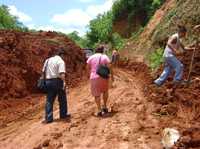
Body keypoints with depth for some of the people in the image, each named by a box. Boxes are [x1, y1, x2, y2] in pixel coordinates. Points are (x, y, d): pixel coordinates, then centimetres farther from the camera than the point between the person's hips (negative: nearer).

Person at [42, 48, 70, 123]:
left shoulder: (48, 60, 14)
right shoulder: (61, 61, -8)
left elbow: (43, 71, 14)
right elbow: (62, 73, -21)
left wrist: (45, 80, 19)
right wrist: (64, 82, -25)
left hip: (48, 81, 6)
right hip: (57, 81, -6)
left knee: (49, 100, 8)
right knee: (62, 99, 12)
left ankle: (48, 118, 6)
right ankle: (63, 114, 23)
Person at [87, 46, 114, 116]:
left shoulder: (91, 57, 3)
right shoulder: (105, 57, 0)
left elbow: (88, 68, 4)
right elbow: (109, 67, -8)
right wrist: (112, 76, 0)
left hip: (94, 77, 0)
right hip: (104, 77, 1)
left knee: (97, 94, 7)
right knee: (105, 91, 24)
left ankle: (99, 110, 2)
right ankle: (104, 106, 26)